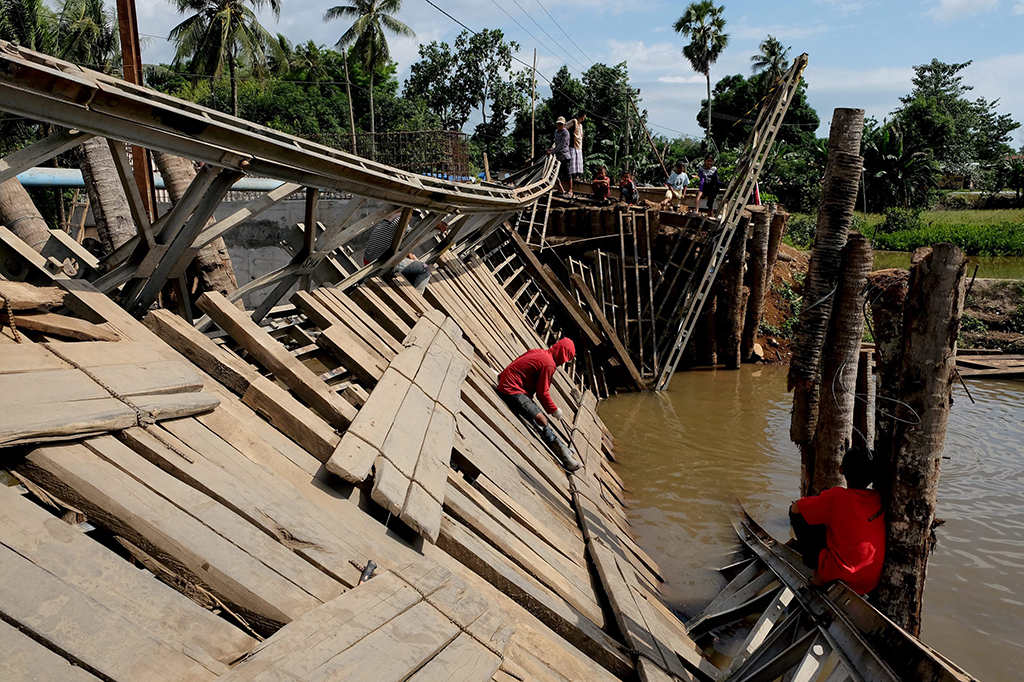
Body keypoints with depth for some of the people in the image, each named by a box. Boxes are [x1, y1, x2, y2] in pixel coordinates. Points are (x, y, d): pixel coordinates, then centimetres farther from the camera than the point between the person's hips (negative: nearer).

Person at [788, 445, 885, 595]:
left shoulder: (836, 497, -21)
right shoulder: (879, 498, -4)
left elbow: (796, 508, -11)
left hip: (844, 576, -6)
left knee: (797, 514, 0)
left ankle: (819, 576, 6)